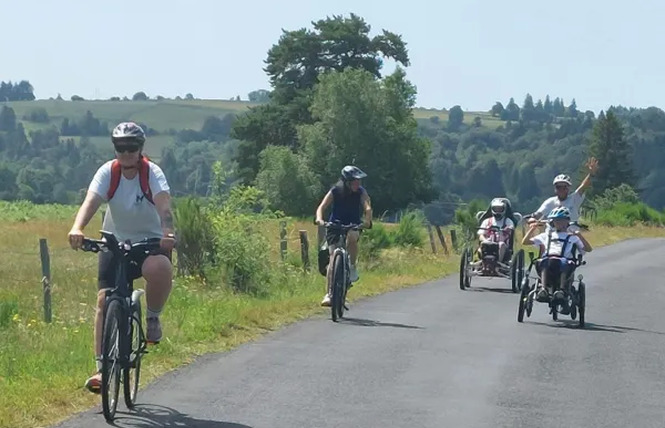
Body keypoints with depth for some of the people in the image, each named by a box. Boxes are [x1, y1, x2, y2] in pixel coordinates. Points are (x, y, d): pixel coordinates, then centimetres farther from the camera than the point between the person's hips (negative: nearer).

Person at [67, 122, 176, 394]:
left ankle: (153, 317, -5)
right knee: (104, 299, -11)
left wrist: (168, 233, -50)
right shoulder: (108, 172, -10)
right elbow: (91, 201, -26)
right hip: (115, 241, 2)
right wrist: (77, 228, -45)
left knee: (160, 269, -36)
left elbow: (163, 204, -30)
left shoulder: (152, 173, -14)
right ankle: (101, 368, -4)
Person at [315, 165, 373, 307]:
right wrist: (319, 218, -42)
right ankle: (328, 294, -8)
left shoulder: (361, 192, -11)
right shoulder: (335, 191, -13)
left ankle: (352, 267, -15)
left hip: (353, 226, 1)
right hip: (335, 226, -1)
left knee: (352, 237, -36)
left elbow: (367, 207, -25)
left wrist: (367, 220, -46)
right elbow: (322, 207, -20)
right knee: (333, 257, -12)